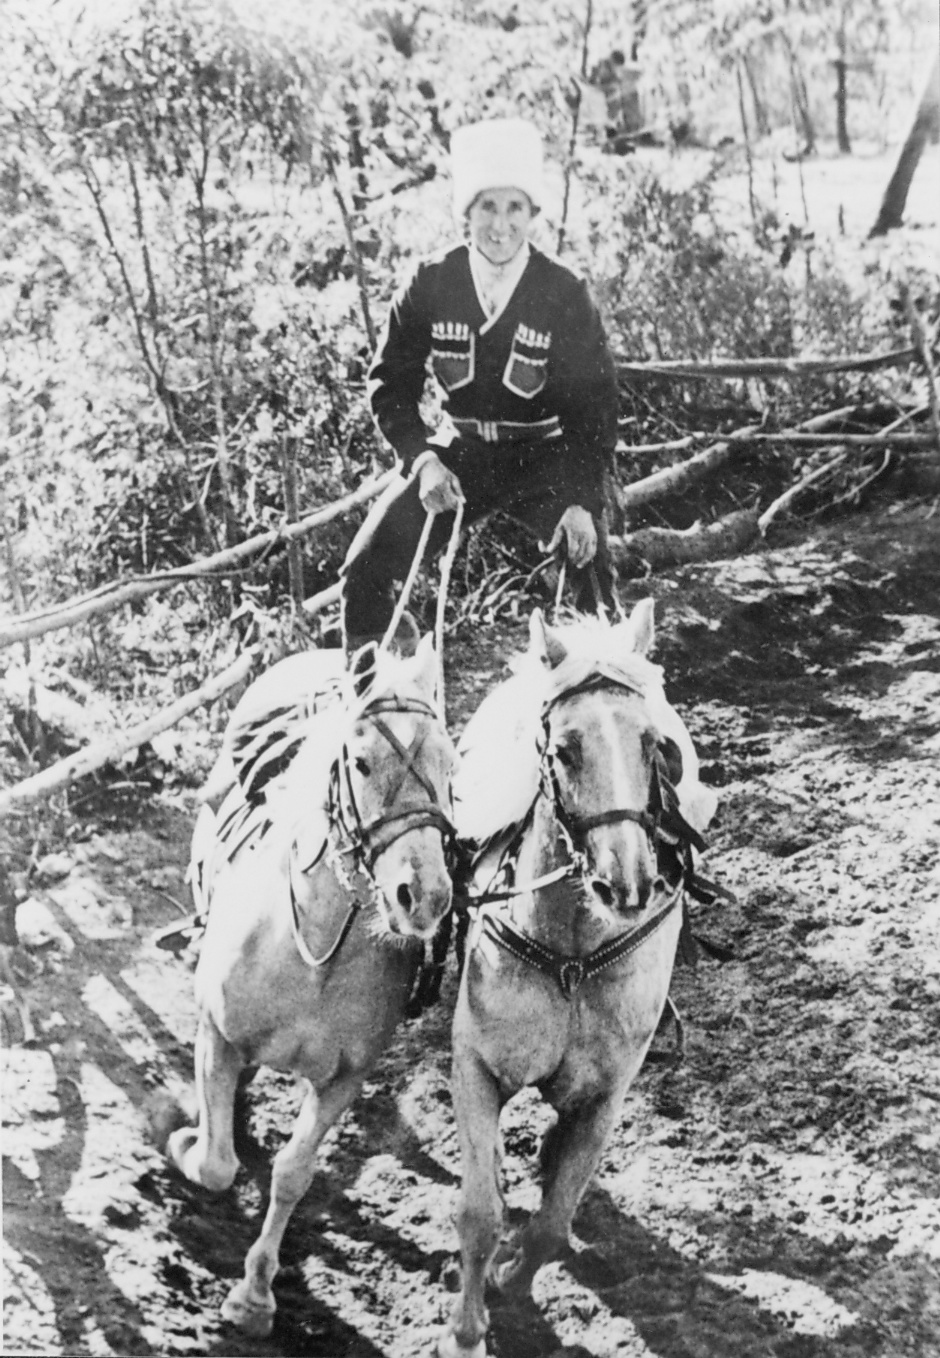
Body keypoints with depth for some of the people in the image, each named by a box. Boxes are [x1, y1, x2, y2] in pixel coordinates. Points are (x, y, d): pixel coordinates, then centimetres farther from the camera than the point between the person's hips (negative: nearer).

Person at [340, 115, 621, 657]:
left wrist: (581, 500, -20)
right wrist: (422, 459, -15)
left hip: (545, 457, -2)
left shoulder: (566, 294, -11)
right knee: (366, 569, -13)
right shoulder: (430, 286, -7)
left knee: (591, 568, -25)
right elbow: (391, 383, 2)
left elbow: (594, 405, -8)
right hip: (458, 453, 2)